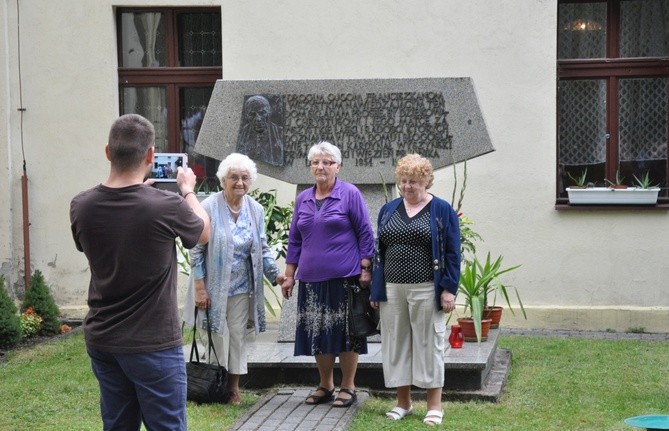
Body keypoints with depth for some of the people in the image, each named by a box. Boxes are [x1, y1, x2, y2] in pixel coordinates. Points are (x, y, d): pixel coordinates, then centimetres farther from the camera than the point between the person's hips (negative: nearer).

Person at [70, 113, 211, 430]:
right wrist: (187, 190, 21)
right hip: (153, 344, -5)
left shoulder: (81, 206, -7)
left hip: (101, 340, 5)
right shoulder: (167, 206, -20)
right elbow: (204, 233, 3)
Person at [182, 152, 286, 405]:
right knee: (217, 337, 1)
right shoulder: (209, 208, -11)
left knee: (238, 336, 8)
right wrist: (200, 288, -12)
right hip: (214, 287, -4)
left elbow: (262, 249, 11)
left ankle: (234, 386, 18)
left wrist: (275, 274, -4)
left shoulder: (256, 210, 4)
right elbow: (197, 250, -9)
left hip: (242, 287, 4)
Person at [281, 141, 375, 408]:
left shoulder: (350, 194, -2)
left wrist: (365, 269, -9)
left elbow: (365, 234, -2)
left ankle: (348, 387, 11)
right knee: (318, 333, 8)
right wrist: (289, 276, 13)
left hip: (344, 278, -5)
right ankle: (325, 386, 21)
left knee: (345, 333, 0)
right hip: (312, 279, 5)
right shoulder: (303, 199, 12)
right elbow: (295, 240, 17)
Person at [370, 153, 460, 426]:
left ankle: (434, 406, 7)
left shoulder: (442, 211, 0)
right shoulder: (388, 210, 12)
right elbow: (379, 251, 14)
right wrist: (375, 289, 10)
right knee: (396, 343, 7)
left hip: (426, 290, -4)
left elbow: (452, 253, -2)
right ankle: (403, 402, 18)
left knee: (428, 344, 0)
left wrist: (449, 289, -10)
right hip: (392, 290, 4)